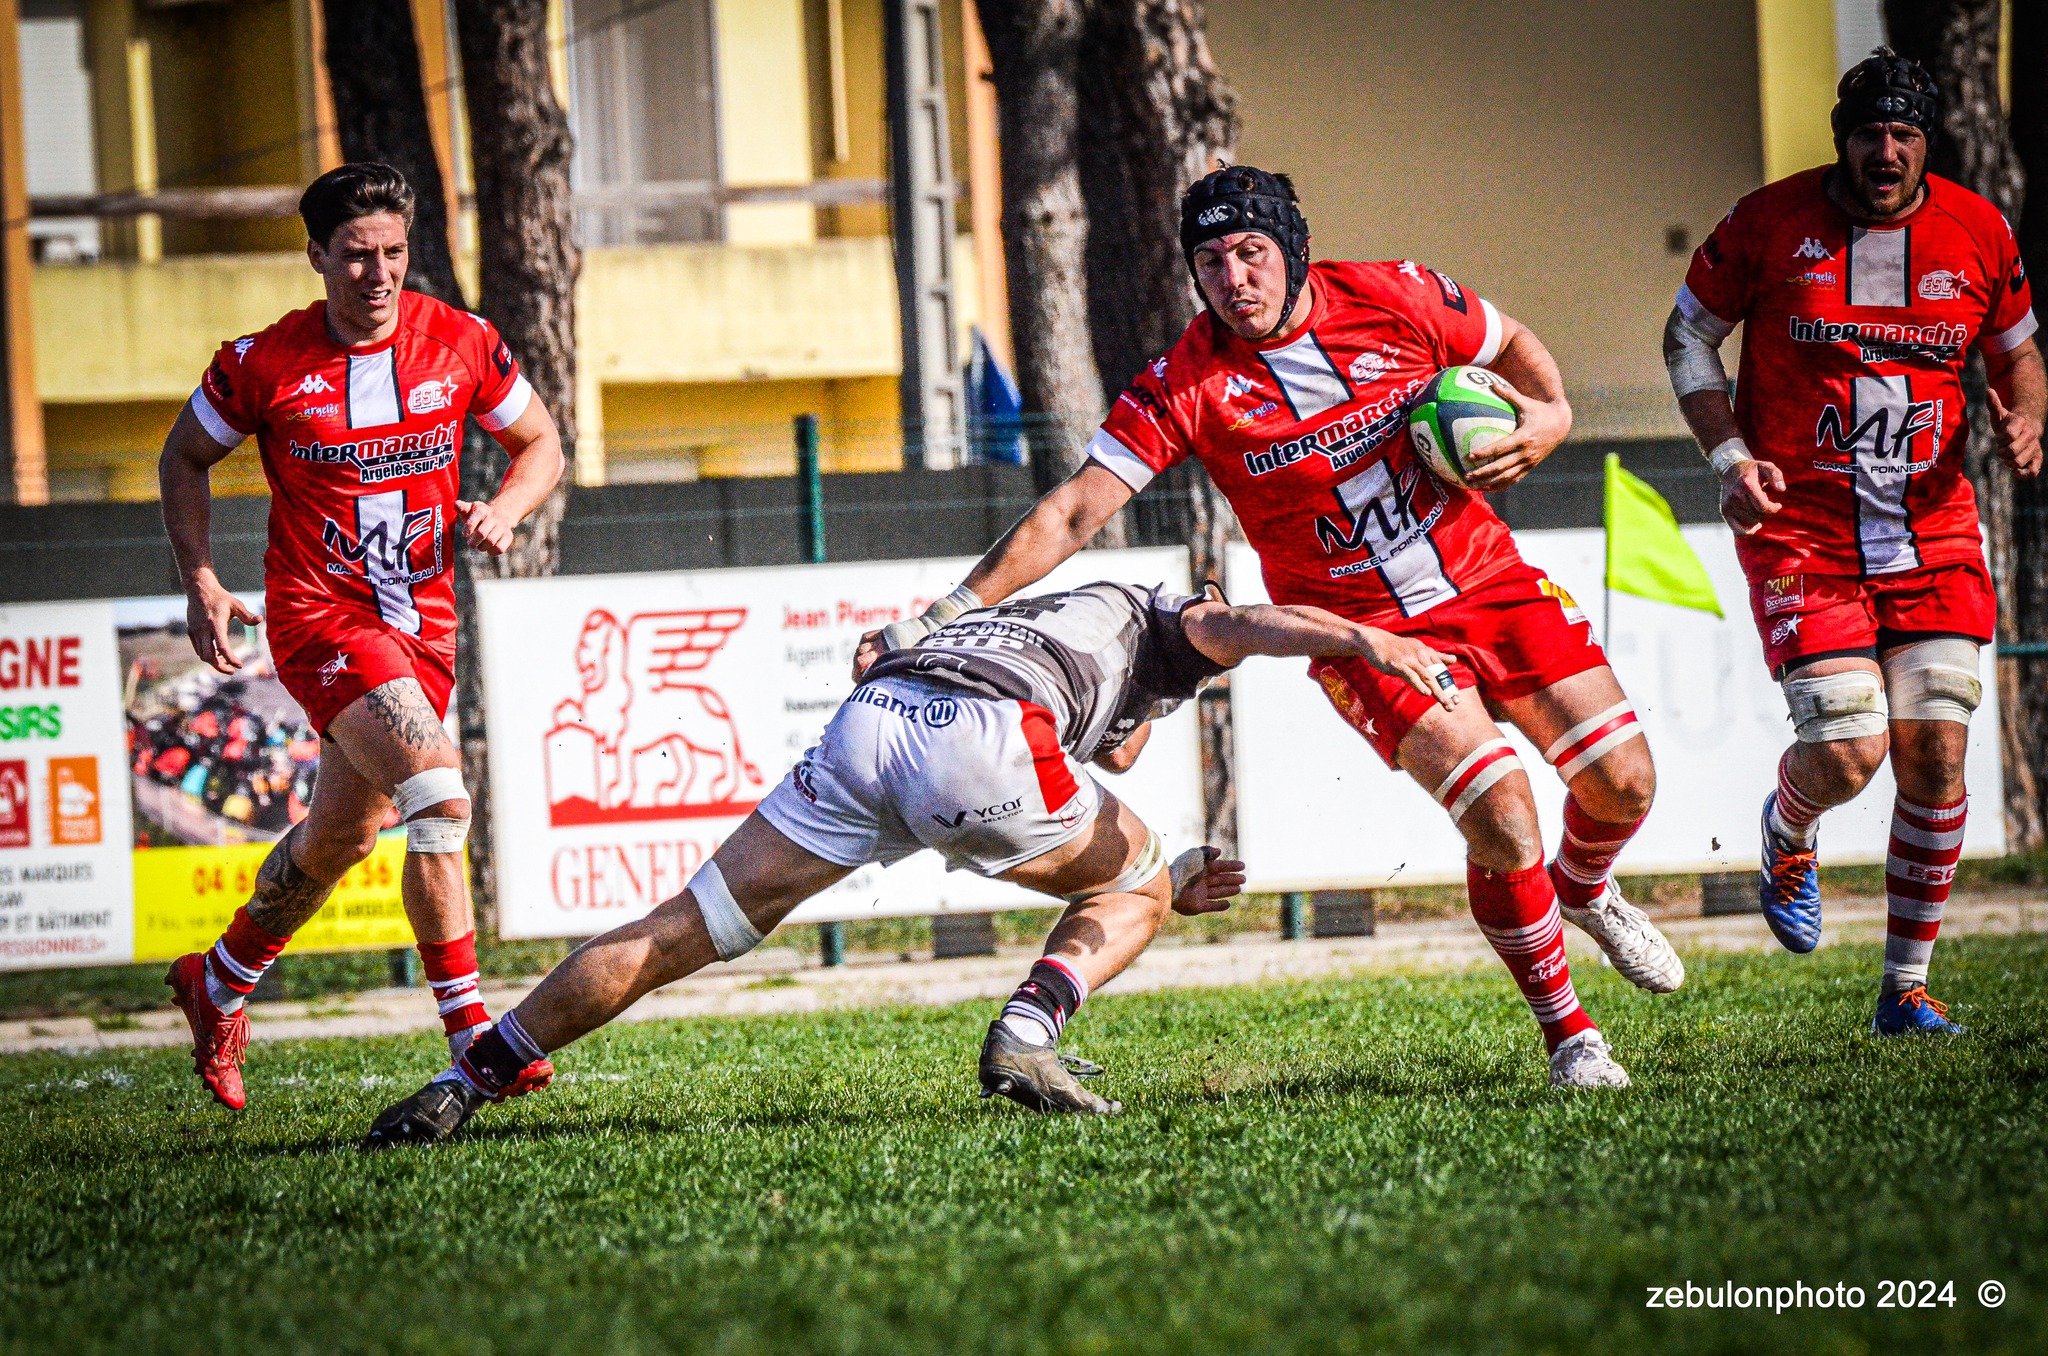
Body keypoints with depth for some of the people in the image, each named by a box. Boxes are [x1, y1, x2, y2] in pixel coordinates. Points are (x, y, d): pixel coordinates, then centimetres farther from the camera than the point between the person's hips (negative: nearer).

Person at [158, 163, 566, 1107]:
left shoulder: (460, 345, -3)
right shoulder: (263, 364, -10)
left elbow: (541, 444, 11)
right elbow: (185, 457, 7)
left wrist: (504, 511, -10)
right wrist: (199, 581, -2)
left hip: (420, 618, 5)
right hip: (319, 615, -5)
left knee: (343, 834, 17)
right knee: (439, 793, -24)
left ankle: (217, 984, 41)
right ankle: (470, 1036, -21)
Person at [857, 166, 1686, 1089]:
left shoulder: (1395, 299, -10)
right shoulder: (1185, 387, -16)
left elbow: (1516, 347, 10)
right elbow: (1074, 511, -19)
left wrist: (1550, 418, -10)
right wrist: (946, 614, -27)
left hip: (1489, 582, 3)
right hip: (1361, 630, -3)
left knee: (1622, 781, -1)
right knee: (1503, 818, -21)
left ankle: (1583, 890, 37)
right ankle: (1564, 1031, 2)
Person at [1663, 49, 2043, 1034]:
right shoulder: (1769, 223, -7)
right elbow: (1688, 334, 5)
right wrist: (1728, 454, -8)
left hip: (1932, 528, 3)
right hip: (1801, 530, -3)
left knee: (1934, 756, -5)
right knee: (1847, 752, -14)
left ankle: (1905, 988, 10)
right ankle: (1787, 832, 26)